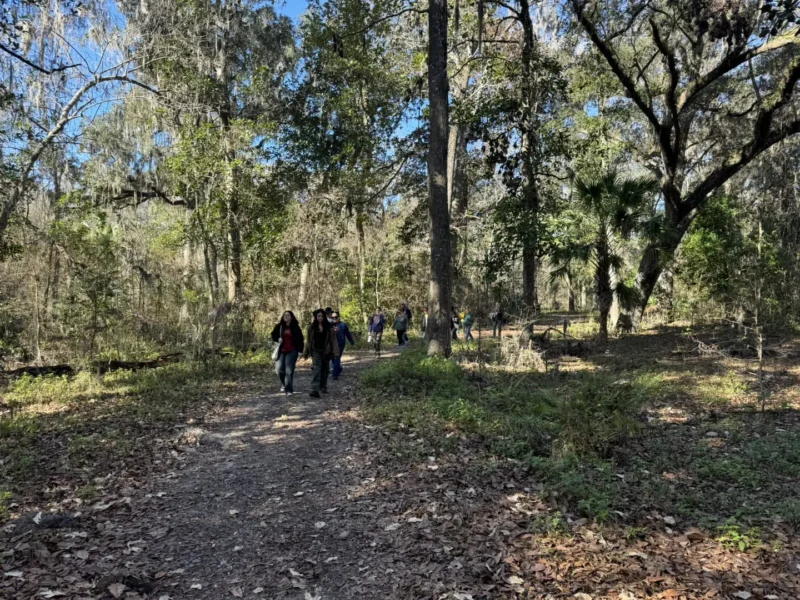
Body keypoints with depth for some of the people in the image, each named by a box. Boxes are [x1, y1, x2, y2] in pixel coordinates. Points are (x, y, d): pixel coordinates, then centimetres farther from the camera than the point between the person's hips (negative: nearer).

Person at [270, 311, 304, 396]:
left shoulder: (295, 327, 1)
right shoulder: (279, 326, 5)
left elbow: (300, 339, 2)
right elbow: (273, 335, 15)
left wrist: (300, 350, -4)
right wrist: (277, 339, -7)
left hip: (292, 351, -3)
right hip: (281, 351, 3)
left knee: (289, 371, -9)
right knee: (279, 369, 3)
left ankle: (289, 389, -4)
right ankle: (284, 384, 32)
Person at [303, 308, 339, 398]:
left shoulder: (329, 327, 1)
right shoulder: (312, 327, 2)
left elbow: (333, 339, -2)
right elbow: (308, 340, 6)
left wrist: (335, 351, -11)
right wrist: (306, 353, 7)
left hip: (326, 351, 2)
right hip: (316, 351, -1)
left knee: (324, 370, 13)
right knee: (316, 369, -15)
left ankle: (323, 387, 30)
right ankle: (315, 390, -25)